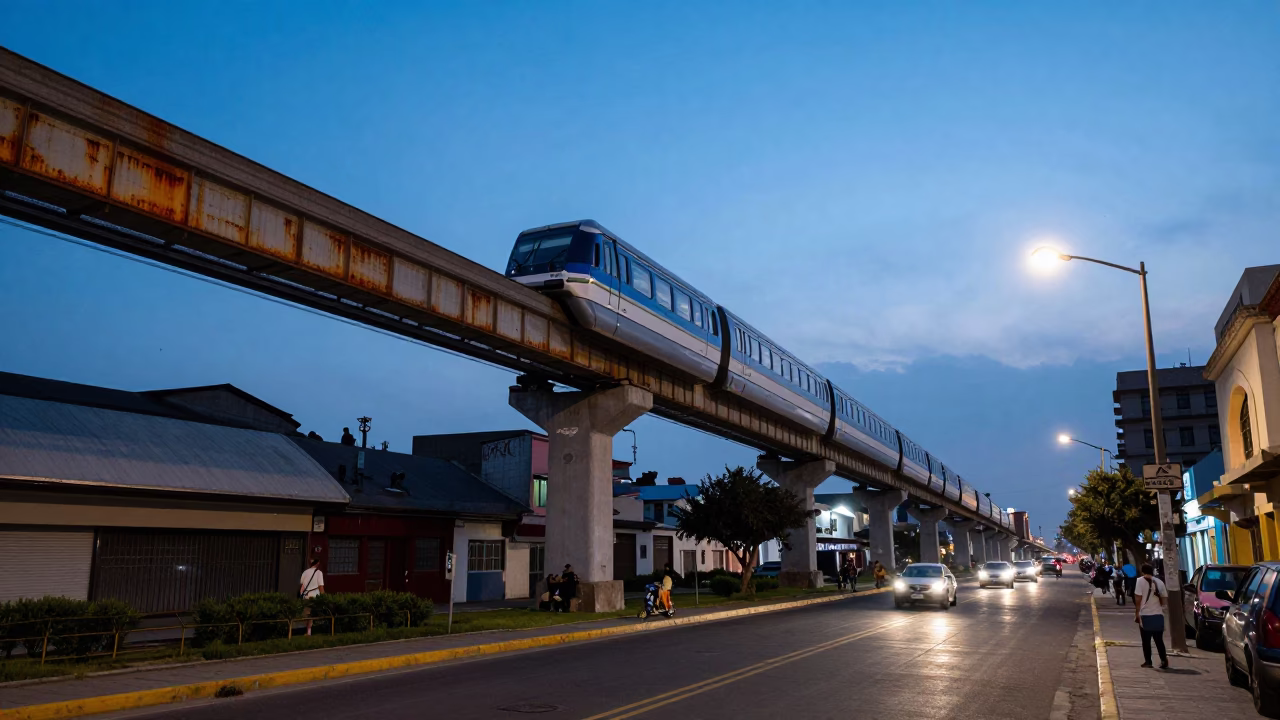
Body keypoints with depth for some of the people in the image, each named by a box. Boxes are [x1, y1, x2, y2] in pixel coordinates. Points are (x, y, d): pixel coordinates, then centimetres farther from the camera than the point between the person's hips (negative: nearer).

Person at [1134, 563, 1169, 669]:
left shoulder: (1140, 581, -6)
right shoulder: (1159, 582, 7)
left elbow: (1138, 599, -11)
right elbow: (1163, 599, 8)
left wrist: (1136, 614, -5)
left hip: (1145, 615, -4)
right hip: (1158, 615, 4)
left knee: (1146, 640, 5)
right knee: (1159, 640, 13)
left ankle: (1148, 661, 5)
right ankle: (1164, 660, 4)